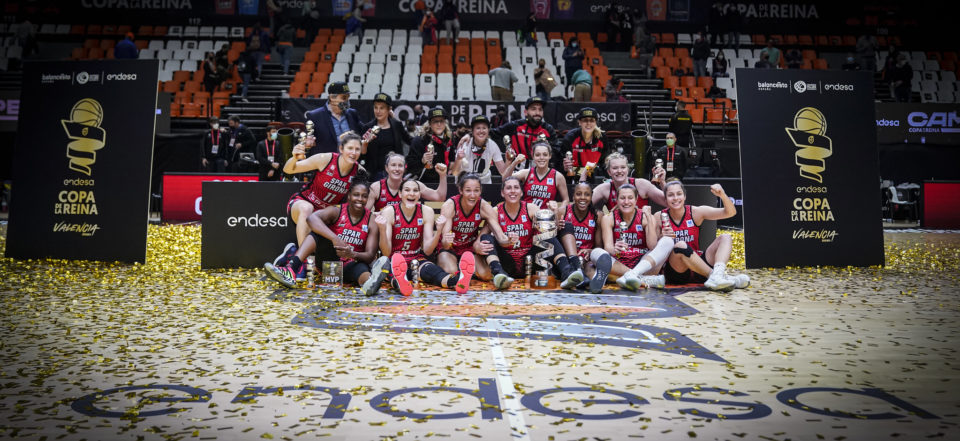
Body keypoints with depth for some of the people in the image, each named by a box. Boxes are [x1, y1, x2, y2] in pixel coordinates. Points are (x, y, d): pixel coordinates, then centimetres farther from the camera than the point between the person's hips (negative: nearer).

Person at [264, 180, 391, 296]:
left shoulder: (371, 222, -2)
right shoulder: (336, 211, -4)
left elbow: (370, 255, -10)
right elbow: (311, 218, -25)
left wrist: (352, 254, -33)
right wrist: (334, 238, -39)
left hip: (350, 267, -1)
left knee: (361, 267, -37)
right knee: (318, 231, -22)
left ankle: (369, 282, -76)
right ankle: (290, 270, -42)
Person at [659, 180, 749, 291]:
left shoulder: (695, 212, 3)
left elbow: (730, 212, 0)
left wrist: (722, 195, -18)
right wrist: (662, 238, -21)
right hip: (676, 272, -4)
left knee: (725, 238, -10)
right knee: (680, 245, -33)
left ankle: (718, 273, -37)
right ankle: (713, 275, -32)